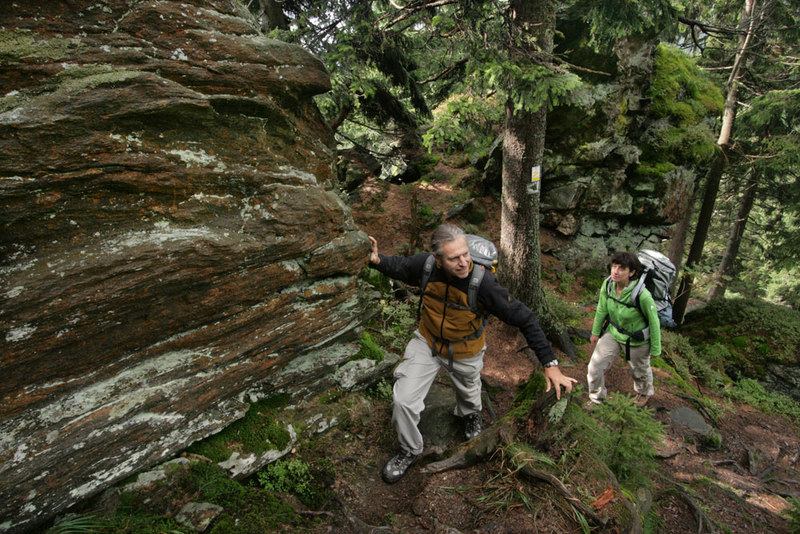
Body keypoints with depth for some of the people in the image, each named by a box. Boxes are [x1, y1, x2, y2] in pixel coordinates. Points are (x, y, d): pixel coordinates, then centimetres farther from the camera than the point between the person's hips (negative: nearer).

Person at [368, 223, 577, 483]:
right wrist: (378, 260, -21)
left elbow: (524, 319, -26)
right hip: (427, 342, 2)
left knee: (468, 392, 27)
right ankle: (410, 450, 27)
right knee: (402, 399, -4)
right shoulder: (424, 266, -26)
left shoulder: (483, 283, -35)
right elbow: (400, 266, 0)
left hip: (465, 352, -1)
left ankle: (471, 415, 67)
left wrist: (550, 364, -28)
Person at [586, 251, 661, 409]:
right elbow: (601, 310, -3)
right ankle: (596, 396, 33)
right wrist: (596, 332, 8)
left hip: (637, 340, -3)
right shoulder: (608, 284, -21)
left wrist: (655, 349, -9)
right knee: (595, 366, 3)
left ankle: (645, 392, 60)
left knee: (640, 370, 24)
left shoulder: (642, 295, -35)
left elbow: (654, 322, -19)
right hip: (613, 333, 4)